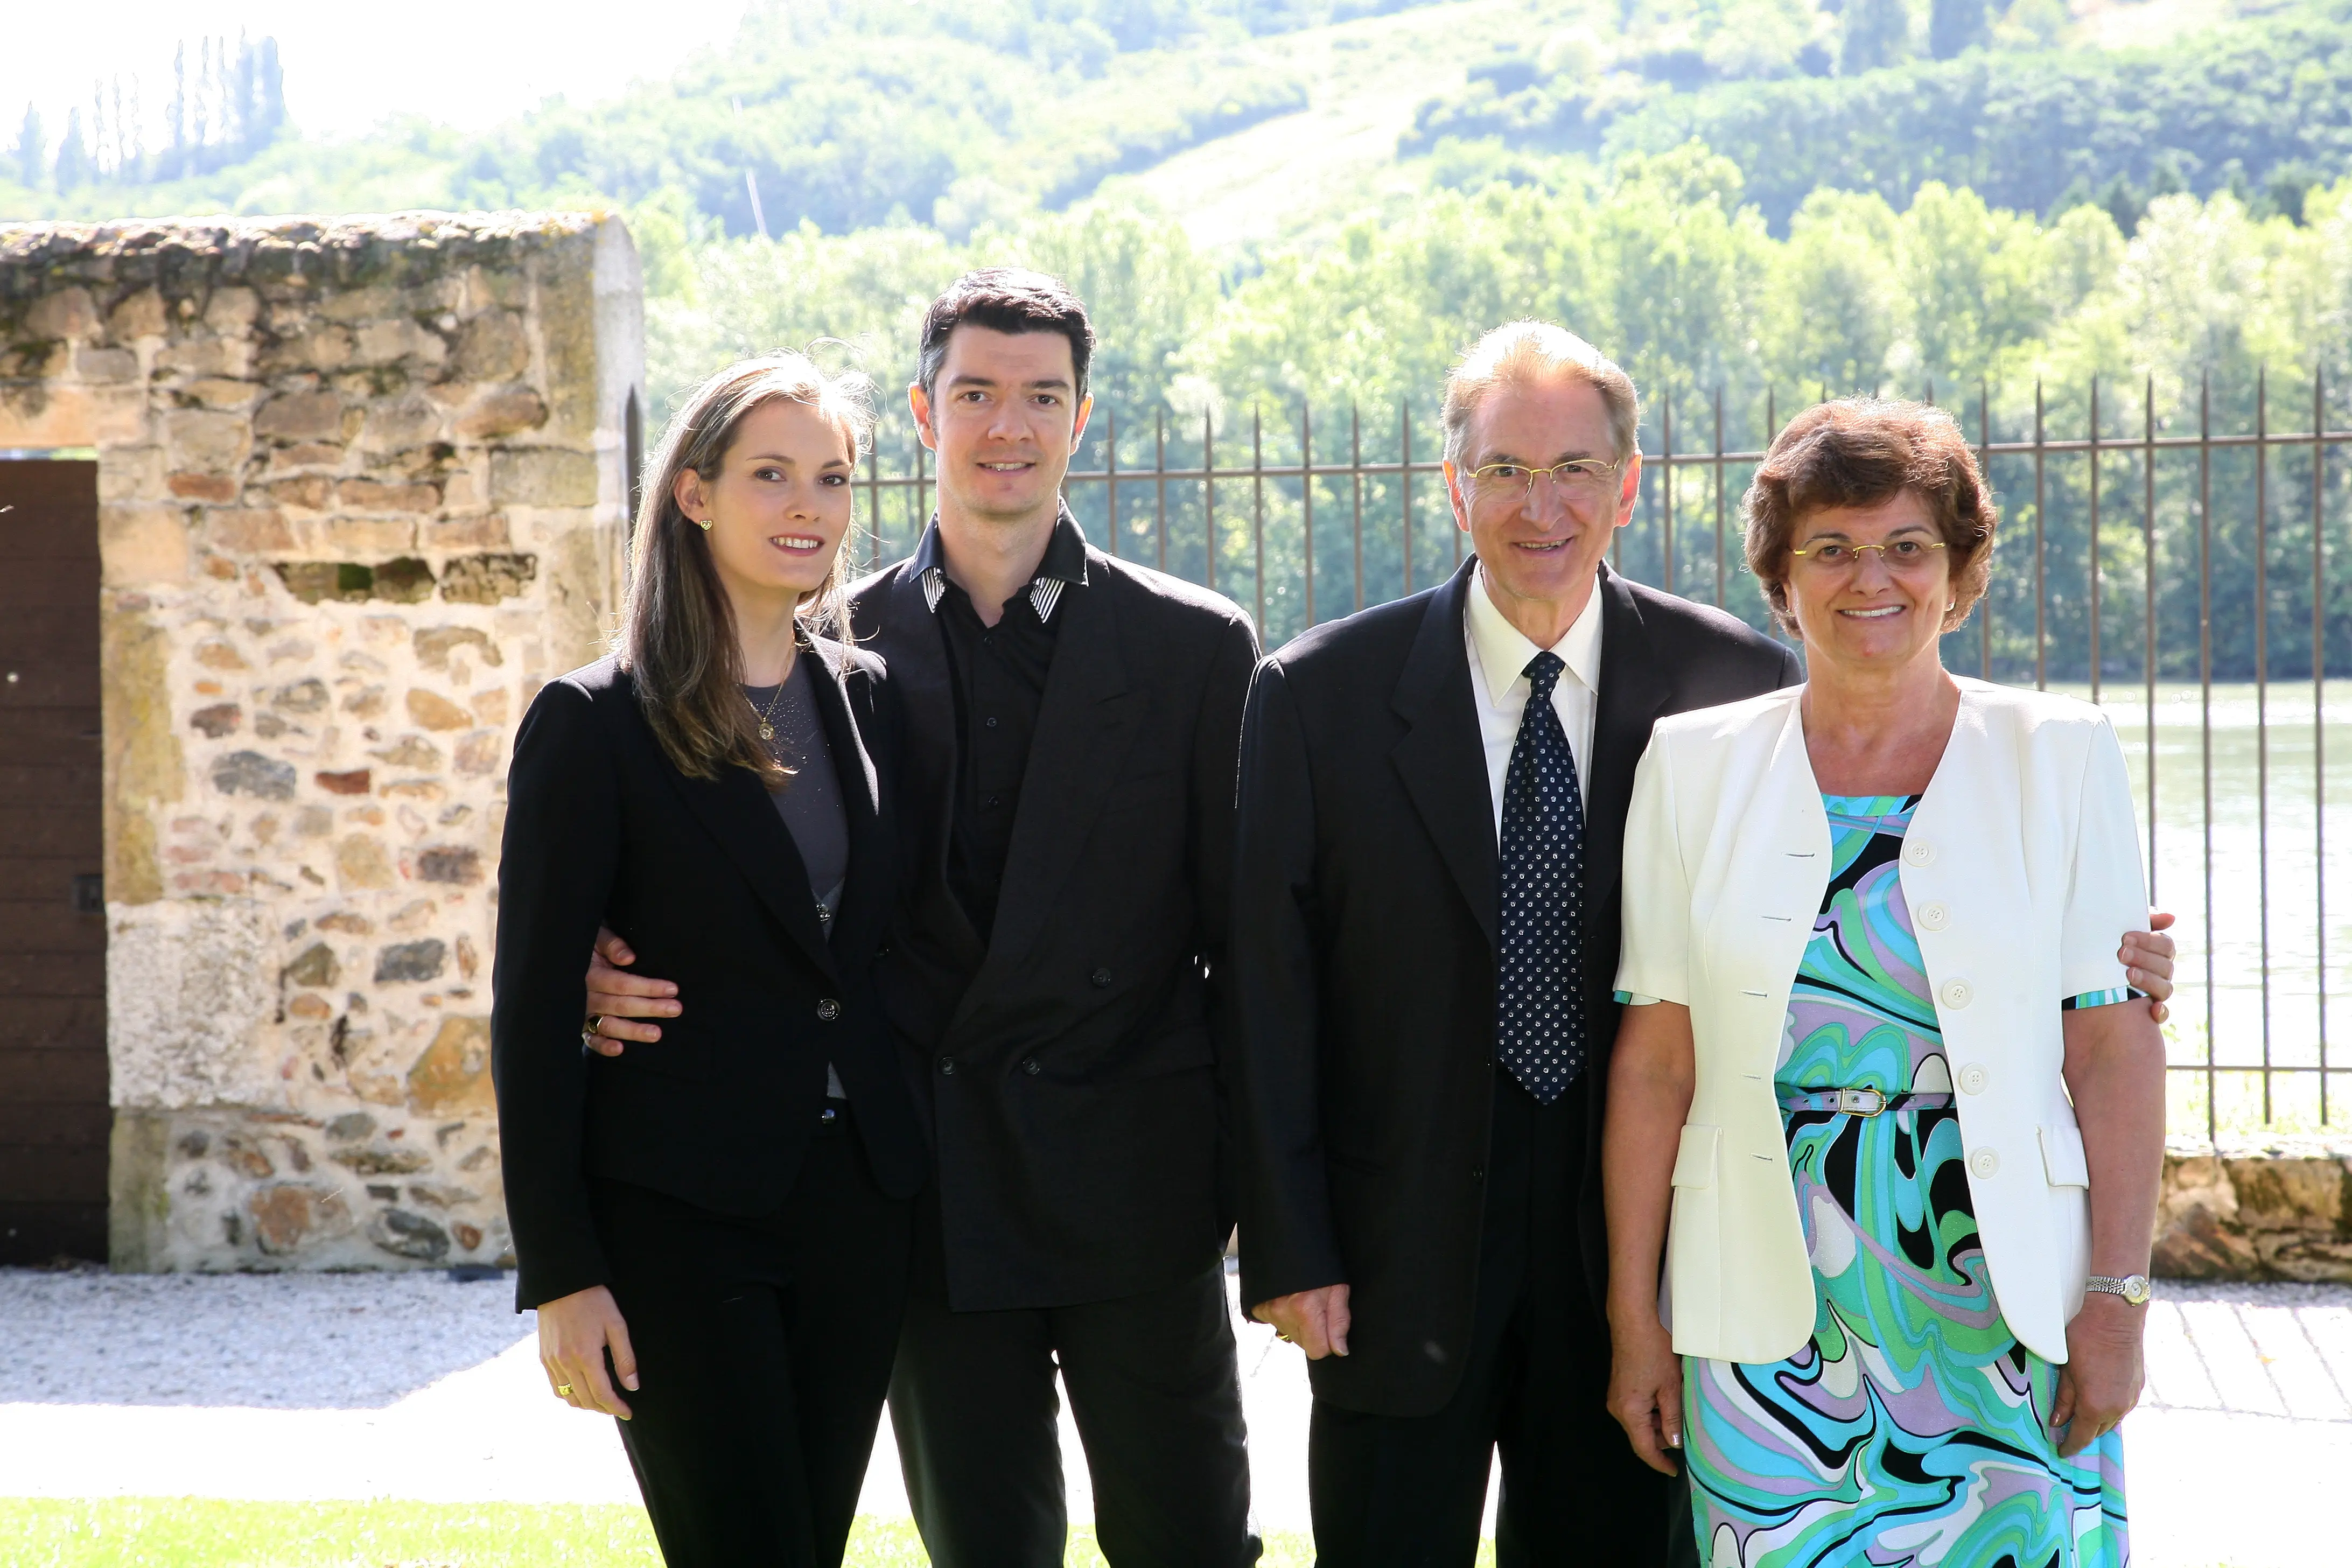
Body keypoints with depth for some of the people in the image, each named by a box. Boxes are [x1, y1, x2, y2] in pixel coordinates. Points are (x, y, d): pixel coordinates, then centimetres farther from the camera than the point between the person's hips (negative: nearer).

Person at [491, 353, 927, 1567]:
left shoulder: (866, 700, 10)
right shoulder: (595, 723, -6)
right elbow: (533, 1006, -7)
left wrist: (917, 1167, 8)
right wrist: (559, 1275, -12)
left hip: (856, 1197, 5)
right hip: (680, 1213, -5)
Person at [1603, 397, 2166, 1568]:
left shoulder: (2061, 756, 3)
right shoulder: (1695, 763, 5)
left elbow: (2114, 1045, -1)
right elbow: (1655, 1055, 4)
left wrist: (2118, 1298, -8)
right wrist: (1633, 1315, 1)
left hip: (2008, 1306, -1)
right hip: (1771, 1311, 1)